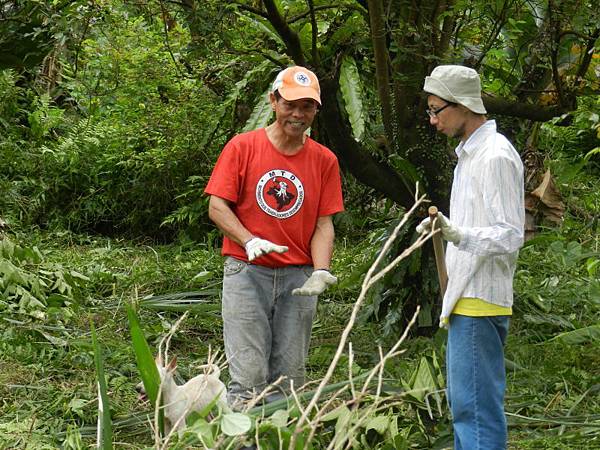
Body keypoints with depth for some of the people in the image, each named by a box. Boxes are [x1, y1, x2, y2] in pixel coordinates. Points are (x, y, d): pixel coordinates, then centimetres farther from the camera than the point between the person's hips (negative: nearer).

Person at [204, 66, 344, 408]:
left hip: (298, 277, 3)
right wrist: (250, 242, -19)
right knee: (249, 377, -8)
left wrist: (321, 272, -12)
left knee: (290, 376, 7)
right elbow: (217, 206, -3)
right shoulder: (242, 147, -1)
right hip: (247, 273, -3)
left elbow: (323, 225, 4)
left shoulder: (324, 160, 6)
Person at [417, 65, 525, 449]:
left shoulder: (495, 156, -14)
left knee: (475, 404, -11)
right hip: (466, 299, 11)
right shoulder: (471, 153, 17)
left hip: (479, 302, -11)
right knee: (467, 400, 15)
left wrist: (459, 234, -34)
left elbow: (510, 235, -20)